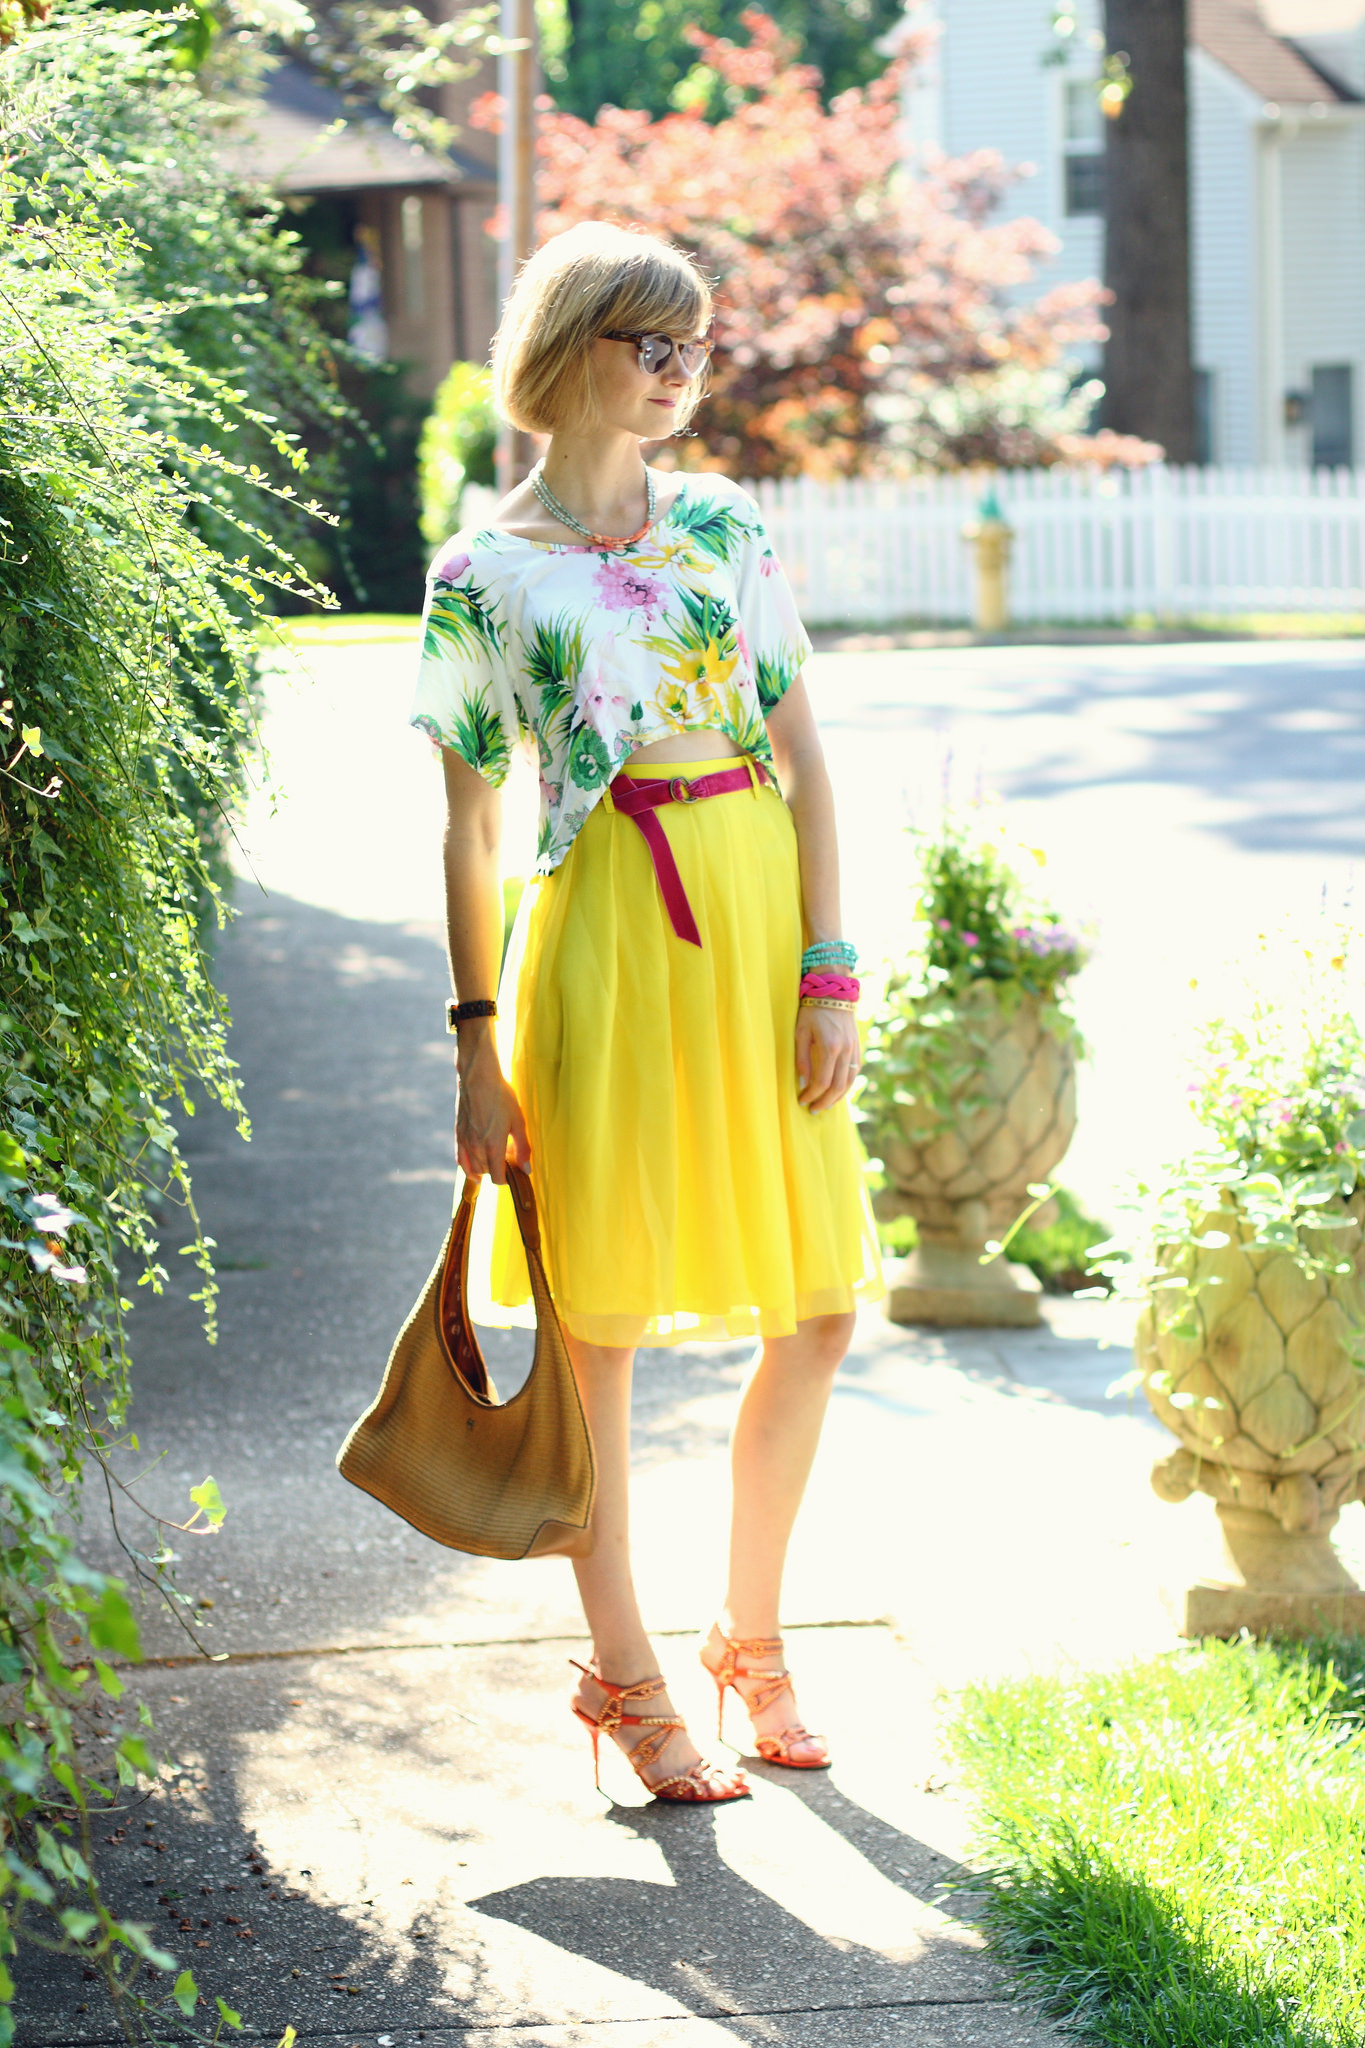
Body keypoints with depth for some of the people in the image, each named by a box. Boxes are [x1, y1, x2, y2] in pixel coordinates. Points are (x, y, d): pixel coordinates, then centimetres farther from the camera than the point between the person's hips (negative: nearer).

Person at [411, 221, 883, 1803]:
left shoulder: (724, 527, 8)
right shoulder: (483, 576, -1)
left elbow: (802, 755, 7)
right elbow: (468, 825, 0)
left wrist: (829, 964, -2)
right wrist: (477, 1043, -4)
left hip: (757, 916, 4)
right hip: (604, 939, -4)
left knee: (821, 1303, 6)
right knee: (598, 1321, 3)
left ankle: (750, 1633, 24)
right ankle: (624, 1676, 17)